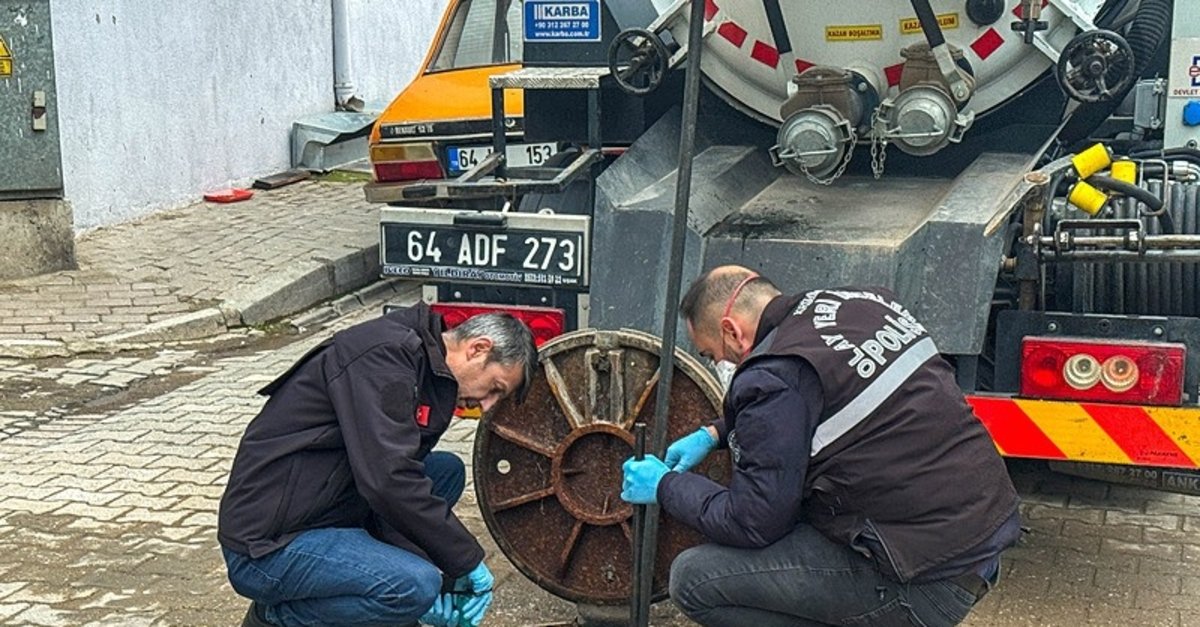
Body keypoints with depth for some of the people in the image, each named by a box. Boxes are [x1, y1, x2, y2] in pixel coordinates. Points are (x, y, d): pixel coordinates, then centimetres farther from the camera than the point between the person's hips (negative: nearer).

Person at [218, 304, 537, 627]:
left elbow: (398, 490, 10)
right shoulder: (385, 354, -20)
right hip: (265, 548, -10)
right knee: (416, 586, -27)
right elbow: (387, 482, -28)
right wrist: (468, 561, -18)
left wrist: (437, 575, -3)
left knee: (447, 470, 11)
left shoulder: (429, 379, 10)